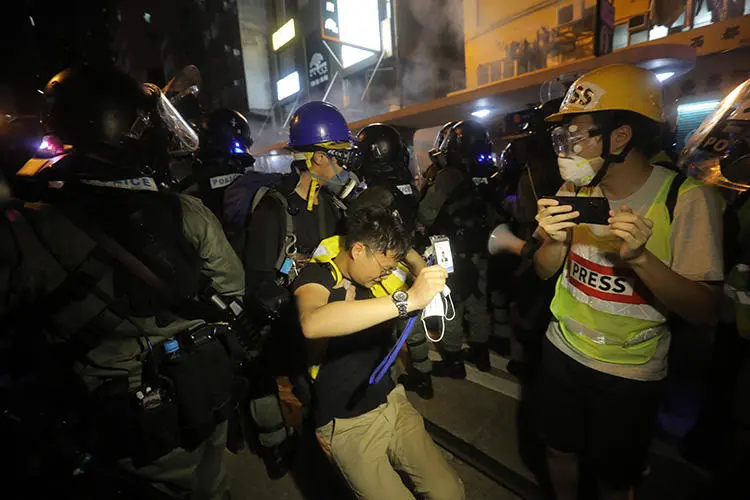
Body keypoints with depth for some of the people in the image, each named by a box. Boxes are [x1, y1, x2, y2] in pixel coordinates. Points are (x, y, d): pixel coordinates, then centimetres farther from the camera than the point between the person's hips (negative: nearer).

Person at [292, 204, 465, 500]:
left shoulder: (373, 275, 1)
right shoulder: (316, 276, -16)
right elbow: (312, 324, -41)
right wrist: (408, 299, -43)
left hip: (391, 403, 5)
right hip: (347, 424, -5)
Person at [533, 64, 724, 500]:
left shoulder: (688, 198, -17)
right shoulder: (576, 189, -4)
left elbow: (705, 311, -18)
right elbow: (545, 272, -3)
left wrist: (640, 256, -34)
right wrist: (555, 240, -24)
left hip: (630, 373, -3)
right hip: (563, 351, 4)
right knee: (560, 451, 23)